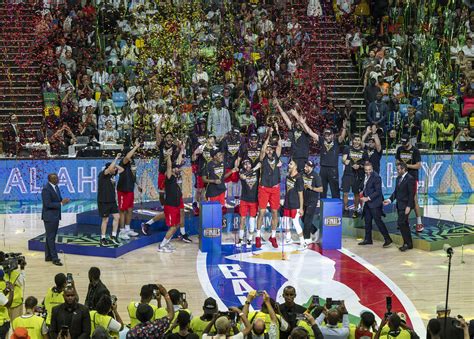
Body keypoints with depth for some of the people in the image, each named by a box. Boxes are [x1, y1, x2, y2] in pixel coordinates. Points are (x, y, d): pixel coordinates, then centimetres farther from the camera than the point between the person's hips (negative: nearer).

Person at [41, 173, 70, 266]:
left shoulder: (56, 187, 9)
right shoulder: (46, 189, -19)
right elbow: (48, 204, -23)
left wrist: (63, 201, -5)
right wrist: (61, 203, -24)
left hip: (55, 216, 9)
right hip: (49, 217, -9)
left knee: (50, 237, 16)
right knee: (51, 237, -4)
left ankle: (48, 256, 24)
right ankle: (54, 259, -2)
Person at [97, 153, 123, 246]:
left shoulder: (112, 174, 7)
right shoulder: (103, 174, -14)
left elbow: (121, 169, 19)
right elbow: (110, 168, -31)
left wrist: (115, 165, 5)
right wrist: (116, 158, -24)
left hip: (112, 200, 7)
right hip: (103, 201, -7)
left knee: (117, 217, 4)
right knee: (105, 220, 0)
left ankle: (113, 236, 14)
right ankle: (103, 239, 11)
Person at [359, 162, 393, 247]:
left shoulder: (376, 177, -17)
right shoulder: (366, 176, 8)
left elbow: (378, 191, -19)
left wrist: (368, 198, -20)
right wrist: (363, 192, 8)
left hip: (375, 203, -9)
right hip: (368, 203, 9)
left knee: (378, 221, -8)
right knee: (367, 221, 14)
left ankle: (388, 239, -3)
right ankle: (368, 239, 25)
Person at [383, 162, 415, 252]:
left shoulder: (410, 179, -14)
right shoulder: (398, 178, 12)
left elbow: (411, 194, -17)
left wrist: (408, 207, -20)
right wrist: (390, 200, 3)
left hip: (406, 205, -9)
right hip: (399, 205, 9)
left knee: (401, 223, -12)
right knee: (404, 224, 12)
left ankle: (407, 243, -4)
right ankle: (408, 244, 19)